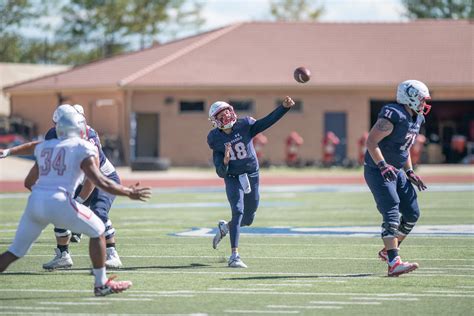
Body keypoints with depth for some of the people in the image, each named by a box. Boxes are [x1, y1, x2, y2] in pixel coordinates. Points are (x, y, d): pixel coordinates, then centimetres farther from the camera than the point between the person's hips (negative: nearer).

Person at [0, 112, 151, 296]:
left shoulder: (43, 147, 23)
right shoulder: (83, 149, 5)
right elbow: (100, 181, -3)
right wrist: (129, 193, 7)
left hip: (35, 201, 5)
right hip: (58, 202, -5)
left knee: (15, 252, 15)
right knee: (97, 232, 14)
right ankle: (101, 284, 14)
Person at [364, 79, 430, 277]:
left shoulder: (416, 119, 9)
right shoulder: (393, 116, -21)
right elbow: (371, 142, -24)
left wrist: (410, 172, 16)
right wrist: (383, 165, -32)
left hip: (396, 171, 9)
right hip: (377, 171, -9)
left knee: (412, 214, 8)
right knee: (391, 214, -18)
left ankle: (388, 251, 24)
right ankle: (394, 263, -22)